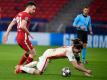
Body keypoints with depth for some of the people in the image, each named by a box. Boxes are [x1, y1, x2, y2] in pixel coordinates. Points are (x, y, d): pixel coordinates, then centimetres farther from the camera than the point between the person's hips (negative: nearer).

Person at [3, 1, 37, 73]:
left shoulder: (19, 14, 16)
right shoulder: (27, 15, -12)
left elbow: (11, 24, 15)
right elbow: (22, 26, -25)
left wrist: (6, 34, 14)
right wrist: (29, 34, -13)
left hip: (18, 37, 9)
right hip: (23, 38, -9)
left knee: (28, 53, 25)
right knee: (33, 53, -1)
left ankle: (18, 67, 24)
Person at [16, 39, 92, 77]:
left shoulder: (75, 52, -9)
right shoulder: (70, 52, -34)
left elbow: (79, 63, -5)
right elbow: (76, 66, -37)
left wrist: (85, 71, -17)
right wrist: (86, 70, -34)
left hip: (50, 52, 9)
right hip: (48, 54, -9)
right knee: (39, 72, -11)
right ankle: (22, 68, 5)